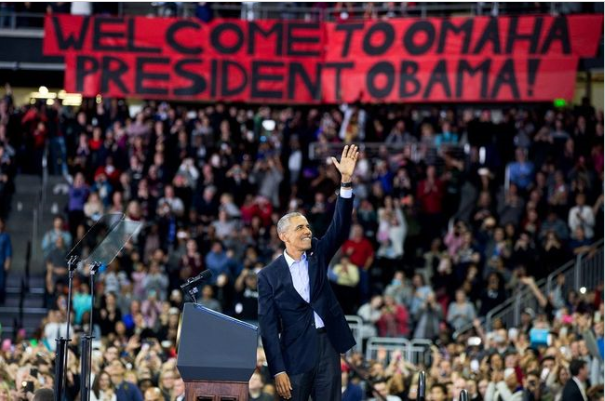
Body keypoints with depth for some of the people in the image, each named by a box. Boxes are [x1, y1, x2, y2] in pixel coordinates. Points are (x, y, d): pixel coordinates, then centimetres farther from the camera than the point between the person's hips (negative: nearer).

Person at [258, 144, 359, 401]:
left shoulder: (317, 254, 9)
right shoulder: (269, 276, -2)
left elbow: (340, 228, -5)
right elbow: (268, 326, -4)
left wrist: (346, 181, -17)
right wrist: (278, 371, -11)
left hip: (327, 346, 3)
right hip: (295, 353, -3)